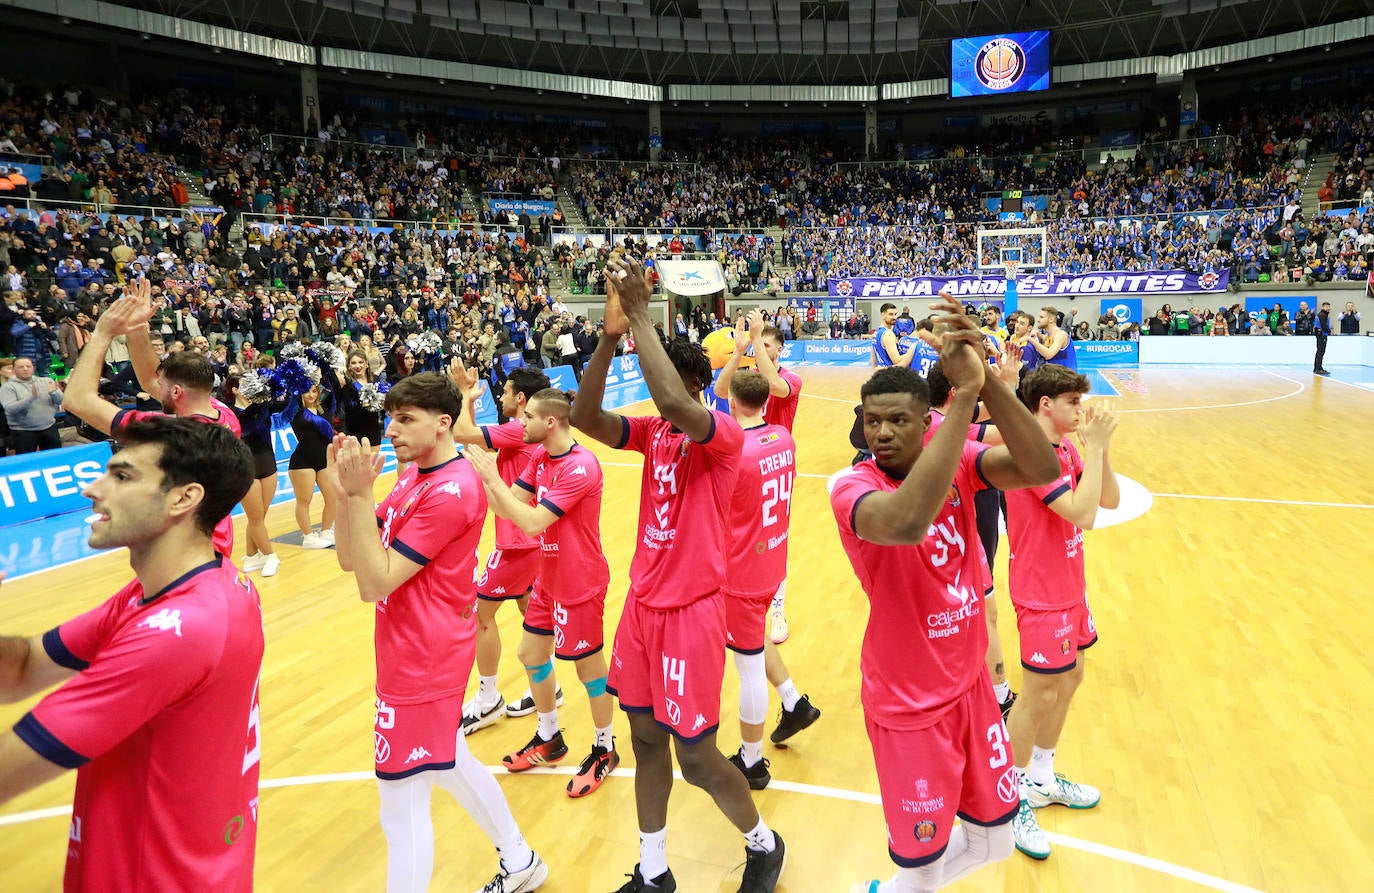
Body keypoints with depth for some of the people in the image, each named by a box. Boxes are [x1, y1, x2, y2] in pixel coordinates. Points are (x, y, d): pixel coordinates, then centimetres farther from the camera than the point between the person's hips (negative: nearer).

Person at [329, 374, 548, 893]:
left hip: (422, 661, -10)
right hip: (415, 650, 10)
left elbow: (375, 583, -24)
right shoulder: (414, 474, 7)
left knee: (402, 804, 1)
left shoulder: (451, 490, -22)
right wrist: (345, 489, -11)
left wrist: (359, 493, -25)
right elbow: (349, 559, 3)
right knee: (449, 762, 24)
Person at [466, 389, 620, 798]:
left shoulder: (580, 466, -26)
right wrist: (483, 476, -14)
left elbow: (533, 522, -30)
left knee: (589, 666, 7)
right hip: (548, 580, 9)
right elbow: (506, 507, 0)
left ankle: (605, 750, 28)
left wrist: (493, 478, -27)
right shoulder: (540, 457, 1)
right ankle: (549, 738, 39)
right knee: (532, 655, 18)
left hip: (580, 585, -9)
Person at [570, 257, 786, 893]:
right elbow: (584, 417, -9)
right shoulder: (652, 432, 6)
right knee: (646, 738, 15)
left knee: (695, 757, 2)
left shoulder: (723, 432, -14)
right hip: (643, 602, 7)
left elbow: (675, 406, -36)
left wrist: (640, 315, -30)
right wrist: (611, 332, -20)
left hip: (691, 610, -7)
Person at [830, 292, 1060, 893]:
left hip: (971, 684, 6)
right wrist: (964, 391, -44)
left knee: (993, 840, 22)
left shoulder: (955, 461, -6)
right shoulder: (851, 486, -22)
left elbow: (1041, 468, -25)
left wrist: (986, 379, -40)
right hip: (908, 707, -5)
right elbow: (908, 521, -46)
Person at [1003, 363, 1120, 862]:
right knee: (1040, 697, 0)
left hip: (1069, 588, 9)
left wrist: (1097, 445, -6)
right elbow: (1083, 514, -30)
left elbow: (1109, 500, 6)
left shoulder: (1065, 450, 5)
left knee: (1069, 680, 19)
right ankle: (1012, 802, 17)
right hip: (1042, 597, -9)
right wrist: (1094, 446, -23)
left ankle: (1041, 779, 36)